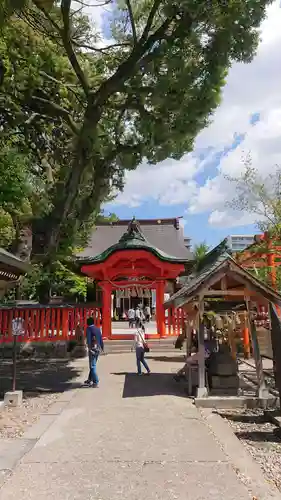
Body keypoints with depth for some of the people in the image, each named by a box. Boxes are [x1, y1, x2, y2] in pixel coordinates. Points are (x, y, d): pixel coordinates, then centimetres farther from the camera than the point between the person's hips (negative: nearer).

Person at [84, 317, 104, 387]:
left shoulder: (89, 328, -3)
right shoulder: (97, 329, 15)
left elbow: (88, 338, -15)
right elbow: (101, 339, 16)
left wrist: (89, 348, -22)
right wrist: (102, 348, 19)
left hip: (93, 348, -7)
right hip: (98, 349, 7)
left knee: (92, 366, -3)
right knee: (93, 365, 17)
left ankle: (96, 382, -6)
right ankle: (89, 380, 27)